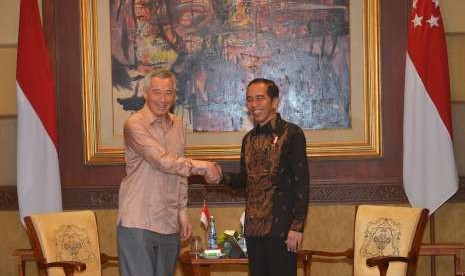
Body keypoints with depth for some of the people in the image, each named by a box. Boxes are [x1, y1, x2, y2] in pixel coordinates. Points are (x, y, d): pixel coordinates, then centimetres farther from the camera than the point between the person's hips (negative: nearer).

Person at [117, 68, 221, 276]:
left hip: (169, 224, 7)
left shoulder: (177, 125, 12)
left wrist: (183, 212, 14)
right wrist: (204, 167, -13)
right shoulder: (135, 125, -11)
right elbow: (164, 162, -20)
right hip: (138, 222, -6)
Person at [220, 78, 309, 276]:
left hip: (280, 228, -6)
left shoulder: (291, 133, -7)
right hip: (253, 228, 6)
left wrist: (297, 226, -16)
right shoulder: (249, 138, 13)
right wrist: (222, 177, 0)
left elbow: (301, 182, -10)